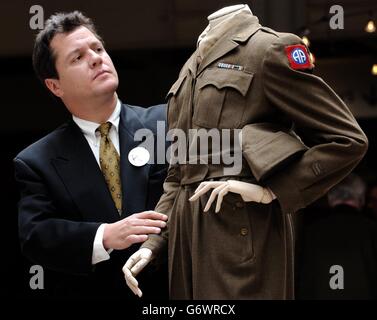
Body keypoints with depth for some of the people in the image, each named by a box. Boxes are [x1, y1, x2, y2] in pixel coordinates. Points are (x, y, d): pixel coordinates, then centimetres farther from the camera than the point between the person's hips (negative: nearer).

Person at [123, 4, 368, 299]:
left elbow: (348, 140, -11)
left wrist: (269, 191, -16)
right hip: (187, 231, 7)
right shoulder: (191, 68, 15)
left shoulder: (267, 48, -8)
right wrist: (152, 242, 7)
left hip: (242, 233, -7)